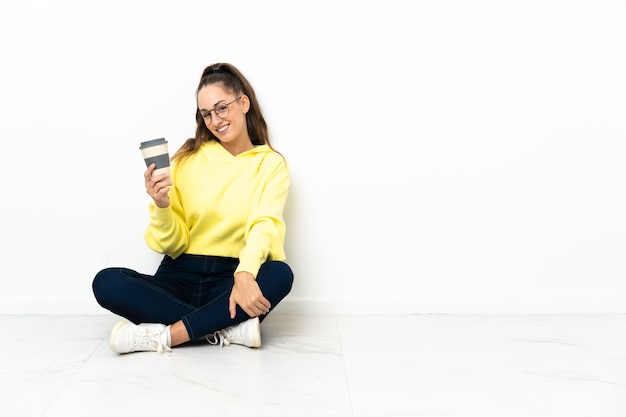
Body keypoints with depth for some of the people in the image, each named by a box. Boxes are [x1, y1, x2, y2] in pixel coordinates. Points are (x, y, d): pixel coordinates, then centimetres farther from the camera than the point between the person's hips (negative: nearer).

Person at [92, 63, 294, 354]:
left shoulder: (271, 163, 4)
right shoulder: (188, 158, 6)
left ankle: (163, 335, -26)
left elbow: (264, 225, -14)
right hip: (179, 278, 2)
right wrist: (161, 207, -18)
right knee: (106, 282, -23)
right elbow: (173, 244, 4)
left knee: (280, 275, -32)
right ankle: (228, 328, -25)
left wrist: (244, 275, -33)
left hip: (228, 280, -1)